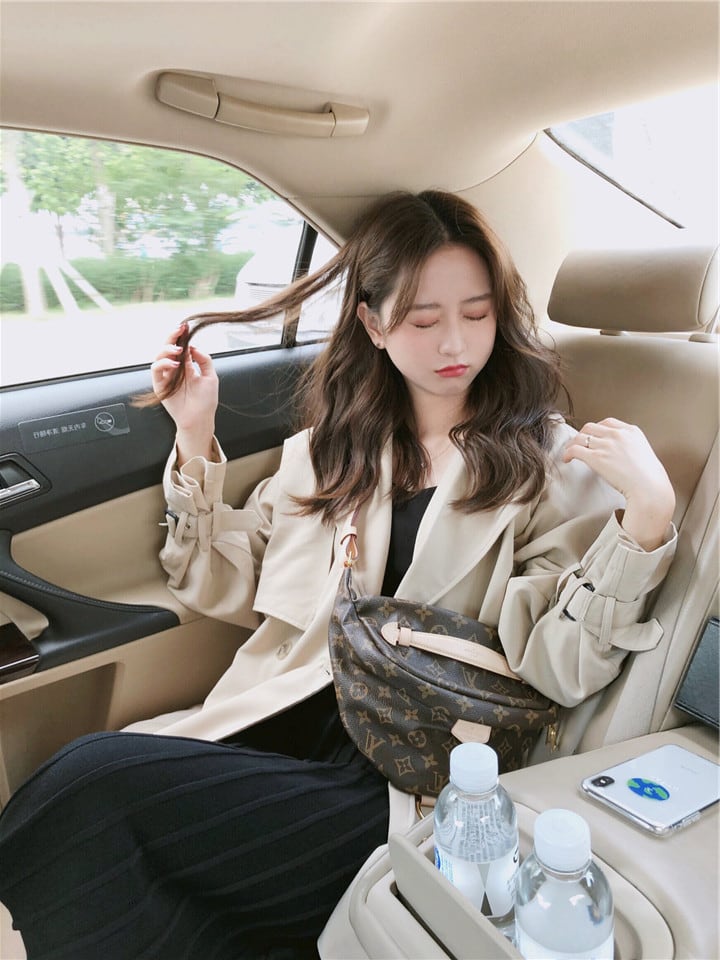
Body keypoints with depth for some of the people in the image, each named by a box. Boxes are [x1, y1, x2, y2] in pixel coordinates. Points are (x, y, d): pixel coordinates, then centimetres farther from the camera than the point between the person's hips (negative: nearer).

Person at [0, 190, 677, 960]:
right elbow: (232, 588, 15)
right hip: (284, 720, 5)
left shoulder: (549, 464, 3)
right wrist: (196, 441, 7)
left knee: (91, 786, -20)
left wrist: (647, 515, -20)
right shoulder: (335, 444, 14)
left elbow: (558, 667, -6)